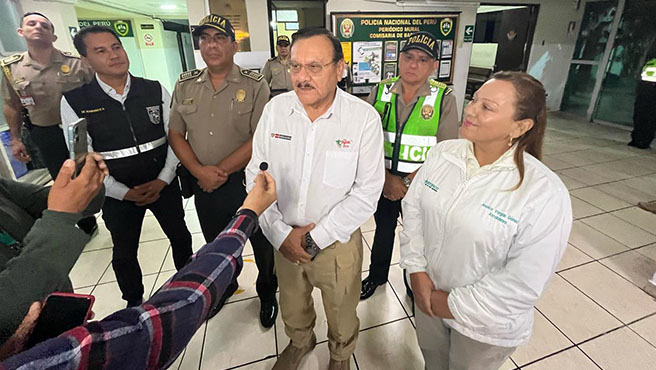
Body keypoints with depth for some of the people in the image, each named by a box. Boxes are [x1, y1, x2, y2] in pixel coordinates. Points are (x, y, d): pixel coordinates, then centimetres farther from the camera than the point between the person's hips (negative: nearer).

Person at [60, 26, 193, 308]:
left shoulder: (155, 91, -5)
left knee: (180, 236, 19)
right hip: (118, 194, 0)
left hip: (164, 185, 1)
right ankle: (134, 302, 45)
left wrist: (162, 181, -12)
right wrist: (126, 193, -13)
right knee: (124, 253, 18)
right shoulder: (74, 102, -9)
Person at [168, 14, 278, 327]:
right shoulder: (185, 85, 5)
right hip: (204, 184, 5)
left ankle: (267, 294, 38)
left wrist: (221, 171, -16)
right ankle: (225, 286, 51)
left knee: (262, 245, 11)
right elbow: (176, 134, 4)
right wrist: (199, 171, -11)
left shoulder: (255, 86, -9)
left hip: (247, 181, -4)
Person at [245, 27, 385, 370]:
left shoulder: (365, 118, -17)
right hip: (285, 239, 3)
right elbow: (256, 174, -4)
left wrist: (314, 239, -16)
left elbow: (366, 193, -16)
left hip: (338, 242, -2)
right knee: (292, 309, 27)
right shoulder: (275, 108, -7)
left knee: (341, 318, 21)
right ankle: (300, 342, 62)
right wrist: (280, 233, -11)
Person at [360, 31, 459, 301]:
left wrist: (407, 182, -18)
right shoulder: (380, 92, -4)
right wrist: (387, 178, -15)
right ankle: (377, 275, 47)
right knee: (383, 230, 21)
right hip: (382, 180, 2)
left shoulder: (444, 99, -10)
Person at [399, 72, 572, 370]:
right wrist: (417, 271, -11)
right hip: (427, 296, 4)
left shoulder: (545, 194, -26)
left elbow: (524, 283, -23)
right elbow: (413, 209, -5)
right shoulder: (442, 153, -12)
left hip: (485, 324, -3)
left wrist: (452, 305, -16)